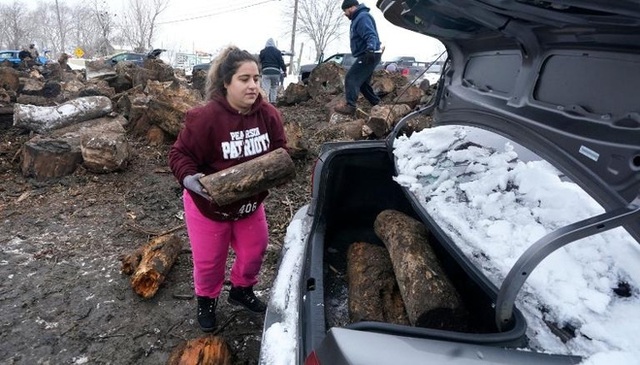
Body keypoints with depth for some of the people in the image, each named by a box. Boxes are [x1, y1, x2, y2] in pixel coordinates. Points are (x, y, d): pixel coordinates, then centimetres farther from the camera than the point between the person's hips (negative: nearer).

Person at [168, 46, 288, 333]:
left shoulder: (269, 115, -12)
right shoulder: (206, 117, -26)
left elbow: (279, 150, 1)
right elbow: (180, 153, -18)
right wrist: (189, 178, -36)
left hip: (250, 203, 5)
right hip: (208, 205, -4)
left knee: (254, 251, 17)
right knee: (209, 261, 13)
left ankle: (242, 290, 47)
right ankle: (206, 300, 43)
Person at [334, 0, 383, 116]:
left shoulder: (363, 17, -13)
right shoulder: (357, 18, 21)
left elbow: (370, 35, -28)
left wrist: (371, 48, -44)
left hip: (369, 55, -11)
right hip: (366, 55, 11)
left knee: (351, 78, -17)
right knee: (363, 82, 15)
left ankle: (350, 106, -22)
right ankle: (377, 105, 20)